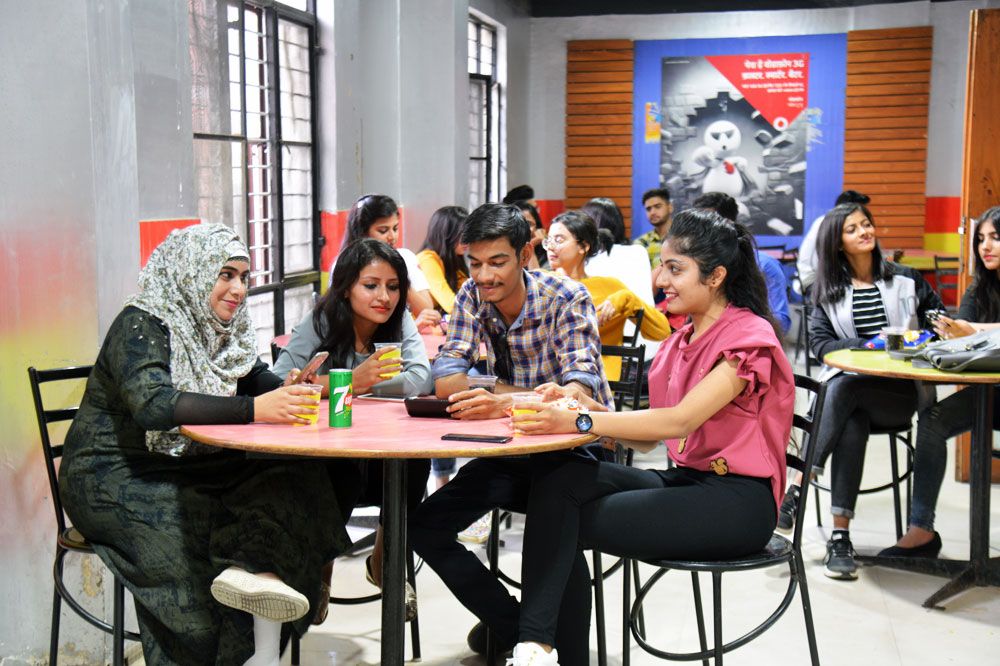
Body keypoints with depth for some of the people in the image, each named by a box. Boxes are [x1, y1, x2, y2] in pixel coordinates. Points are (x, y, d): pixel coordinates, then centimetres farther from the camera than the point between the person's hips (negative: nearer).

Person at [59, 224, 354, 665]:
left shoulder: (222, 332, 10)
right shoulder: (141, 326, -14)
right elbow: (151, 404, -31)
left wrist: (294, 393, -16)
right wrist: (253, 409, -38)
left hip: (189, 469, 6)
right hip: (113, 479, -6)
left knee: (294, 480, -21)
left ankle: (253, 573, -38)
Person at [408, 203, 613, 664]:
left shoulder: (566, 298, -15)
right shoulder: (473, 296, -2)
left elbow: (581, 389, -27)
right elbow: (446, 379, -10)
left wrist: (507, 402, -47)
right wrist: (540, 394, -25)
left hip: (572, 449, -5)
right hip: (509, 453, 6)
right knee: (423, 528, -7)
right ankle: (513, 626, 6)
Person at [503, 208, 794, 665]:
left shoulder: (749, 336, -10)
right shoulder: (682, 339, 16)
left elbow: (679, 421, -23)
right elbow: (650, 438, 9)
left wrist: (580, 422, -28)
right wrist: (592, 410, -8)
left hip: (736, 498, -7)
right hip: (685, 480, 7)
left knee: (567, 524, -18)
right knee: (559, 478, -16)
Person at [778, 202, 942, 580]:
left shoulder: (905, 280, 14)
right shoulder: (829, 291, 12)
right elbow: (820, 342, 1)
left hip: (900, 392, -1)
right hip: (845, 383, 1)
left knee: (845, 387, -34)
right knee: (852, 423, -35)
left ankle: (798, 489, -35)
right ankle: (840, 535, -36)